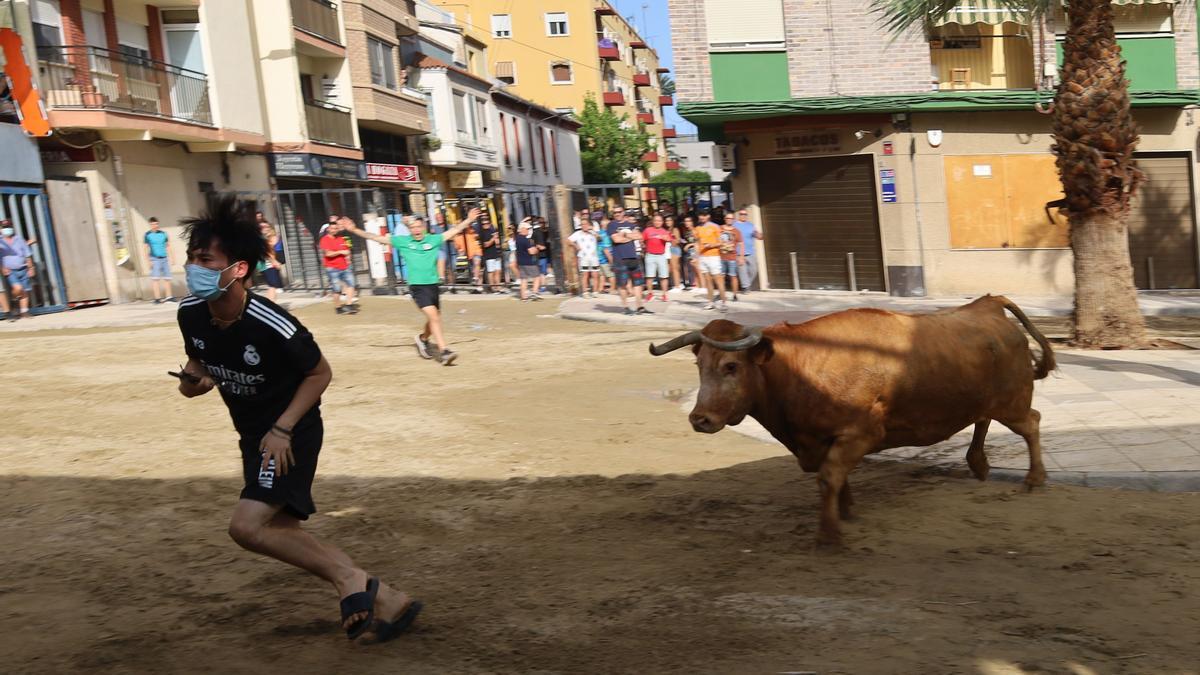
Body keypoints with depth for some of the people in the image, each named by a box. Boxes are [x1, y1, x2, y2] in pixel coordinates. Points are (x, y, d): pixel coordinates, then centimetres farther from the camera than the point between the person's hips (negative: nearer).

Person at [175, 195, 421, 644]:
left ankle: (349, 578, -4)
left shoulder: (272, 325, -29)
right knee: (279, 529, 12)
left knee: (247, 526, -21)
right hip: (252, 433, 8)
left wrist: (282, 430, -20)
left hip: (290, 433, -8)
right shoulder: (190, 313, -10)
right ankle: (382, 599, 20)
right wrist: (193, 379, -12)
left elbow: (320, 373, -15)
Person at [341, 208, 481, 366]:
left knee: (434, 319, 14)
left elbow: (453, 231, 6)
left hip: (433, 285, 4)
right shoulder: (402, 241, 1)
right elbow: (377, 238, 2)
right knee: (434, 317, -17)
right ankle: (443, 352, -15)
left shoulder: (434, 239, 5)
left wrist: (469, 220, -2)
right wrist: (353, 229, -1)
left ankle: (422, 338, 43)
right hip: (417, 286, -4)